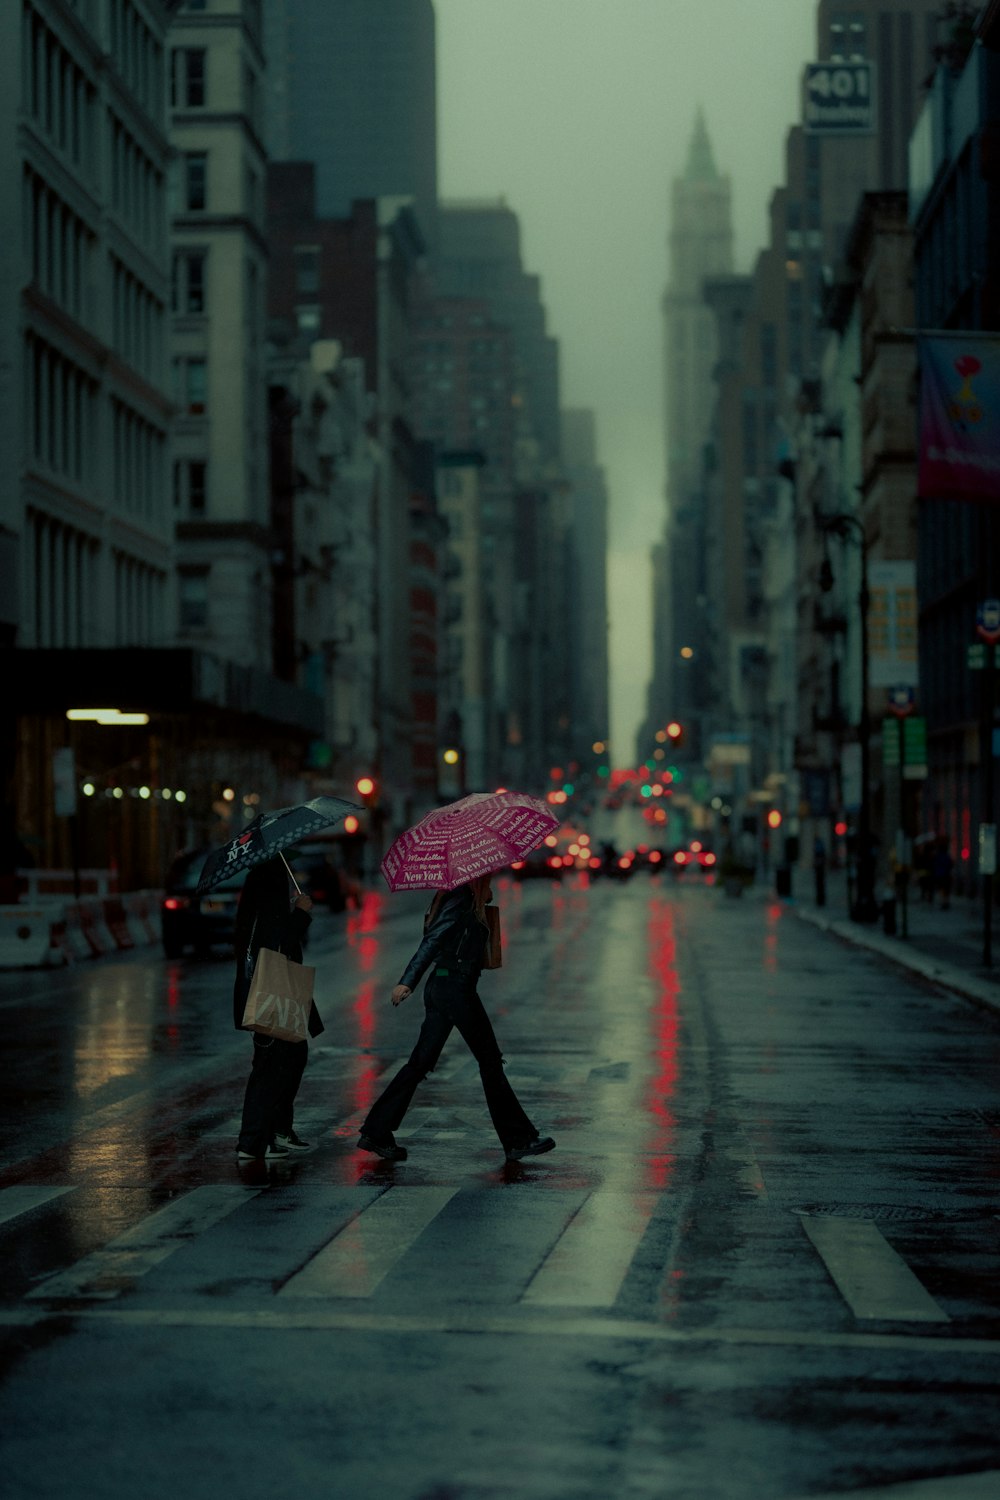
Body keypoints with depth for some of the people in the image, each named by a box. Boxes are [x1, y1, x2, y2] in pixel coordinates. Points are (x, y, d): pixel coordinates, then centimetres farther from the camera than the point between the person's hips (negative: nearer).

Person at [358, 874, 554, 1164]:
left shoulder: (465, 898, 15)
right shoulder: (463, 899, -14)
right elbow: (431, 940, -21)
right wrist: (408, 981, -26)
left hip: (440, 988, 10)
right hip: (456, 988, -10)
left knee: (421, 1062, 9)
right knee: (490, 1061, -2)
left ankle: (377, 1132, 9)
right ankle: (518, 1140, 5)